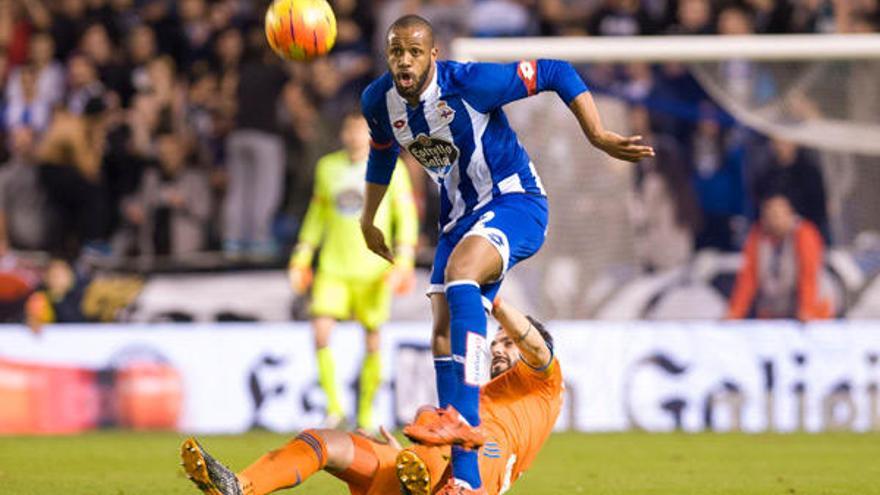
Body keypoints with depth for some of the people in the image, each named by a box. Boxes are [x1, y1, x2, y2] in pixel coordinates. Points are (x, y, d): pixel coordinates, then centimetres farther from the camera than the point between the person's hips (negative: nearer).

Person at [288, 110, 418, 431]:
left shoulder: (390, 169, 0)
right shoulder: (327, 167, 10)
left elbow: (407, 217, 1)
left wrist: (403, 261, -9)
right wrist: (301, 258, 14)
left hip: (373, 269, -2)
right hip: (333, 267, 2)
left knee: (372, 342, 3)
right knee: (320, 332, -15)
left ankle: (366, 415, 15)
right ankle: (334, 407, -3)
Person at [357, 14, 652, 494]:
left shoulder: (470, 83, -23)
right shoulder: (378, 101, -4)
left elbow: (557, 73, -15)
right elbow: (382, 152, 20)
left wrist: (599, 138, -21)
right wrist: (367, 220, 27)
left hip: (514, 202, -7)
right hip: (460, 215, 7)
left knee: (459, 274, -35)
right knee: (444, 333, -4)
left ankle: (462, 418, -43)